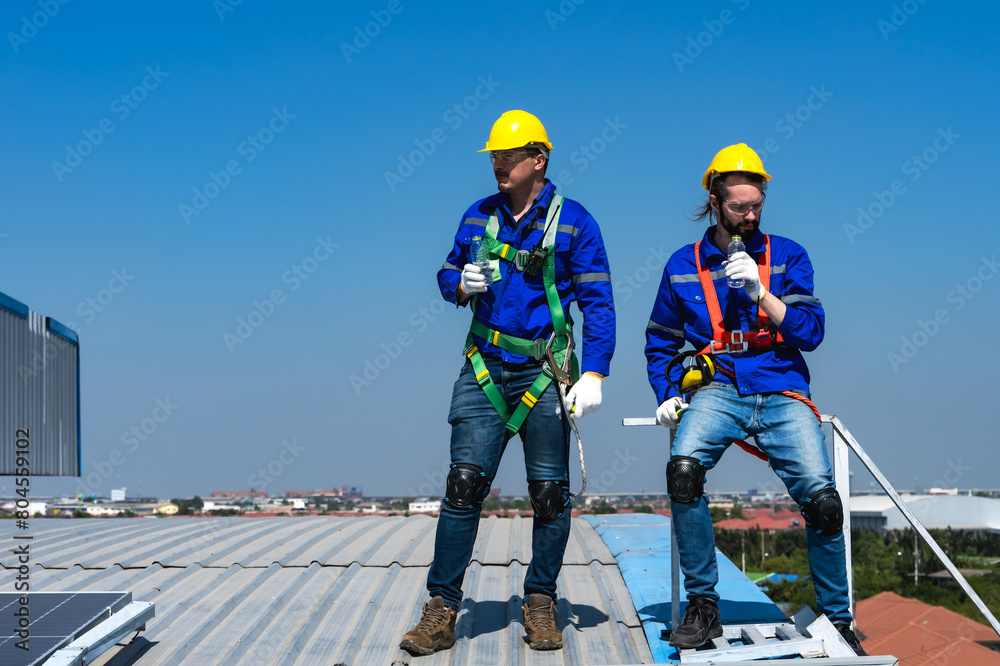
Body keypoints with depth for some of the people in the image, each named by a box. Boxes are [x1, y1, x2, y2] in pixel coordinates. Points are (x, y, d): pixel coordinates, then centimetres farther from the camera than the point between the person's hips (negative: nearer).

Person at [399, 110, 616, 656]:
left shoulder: (573, 221, -1)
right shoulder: (478, 217, 10)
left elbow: (597, 302, -3)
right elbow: (447, 274, 19)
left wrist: (594, 373, -12)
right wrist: (462, 284, -6)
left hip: (545, 375, -2)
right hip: (485, 370, 2)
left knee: (550, 493, 3)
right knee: (464, 484, -6)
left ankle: (540, 602, 18)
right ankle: (441, 610, -3)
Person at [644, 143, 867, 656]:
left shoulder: (787, 256, 9)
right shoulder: (683, 266, 12)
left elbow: (811, 331, 0)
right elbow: (660, 343, 22)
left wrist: (759, 292, -11)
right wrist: (667, 396, 7)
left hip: (781, 391, 0)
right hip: (718, 390, 0)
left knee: (821, 497, -20)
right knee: (684, 468, -30)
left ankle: (838, 619, 2)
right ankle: (703, 605, -15)